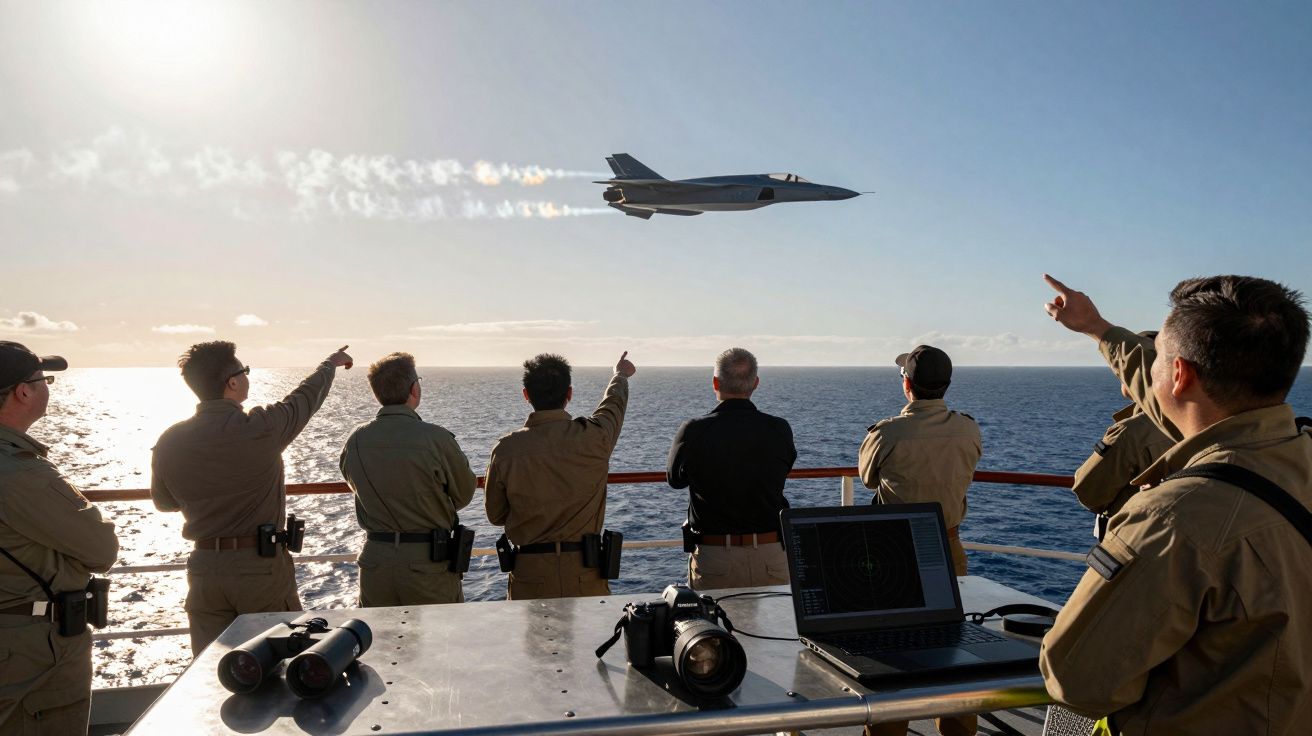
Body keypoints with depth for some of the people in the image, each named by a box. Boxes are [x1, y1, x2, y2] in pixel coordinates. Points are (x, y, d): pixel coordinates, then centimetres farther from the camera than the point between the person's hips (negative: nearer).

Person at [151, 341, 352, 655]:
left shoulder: (170, 441, -3)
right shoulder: (261, 428, -16)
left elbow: (163, 502, 13)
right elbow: (308, 396, 3)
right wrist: (331, 363, 22)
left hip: (203, 569, 4)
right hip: (262, 567, -4)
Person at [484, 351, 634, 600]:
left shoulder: (505, 450, -9)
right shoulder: (594, 437, -8)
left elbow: (496, 516, 3)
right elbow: (614, 403, 16)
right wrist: (621, 375, 37)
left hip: (529, 575, 0)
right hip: (586, 574, 0)